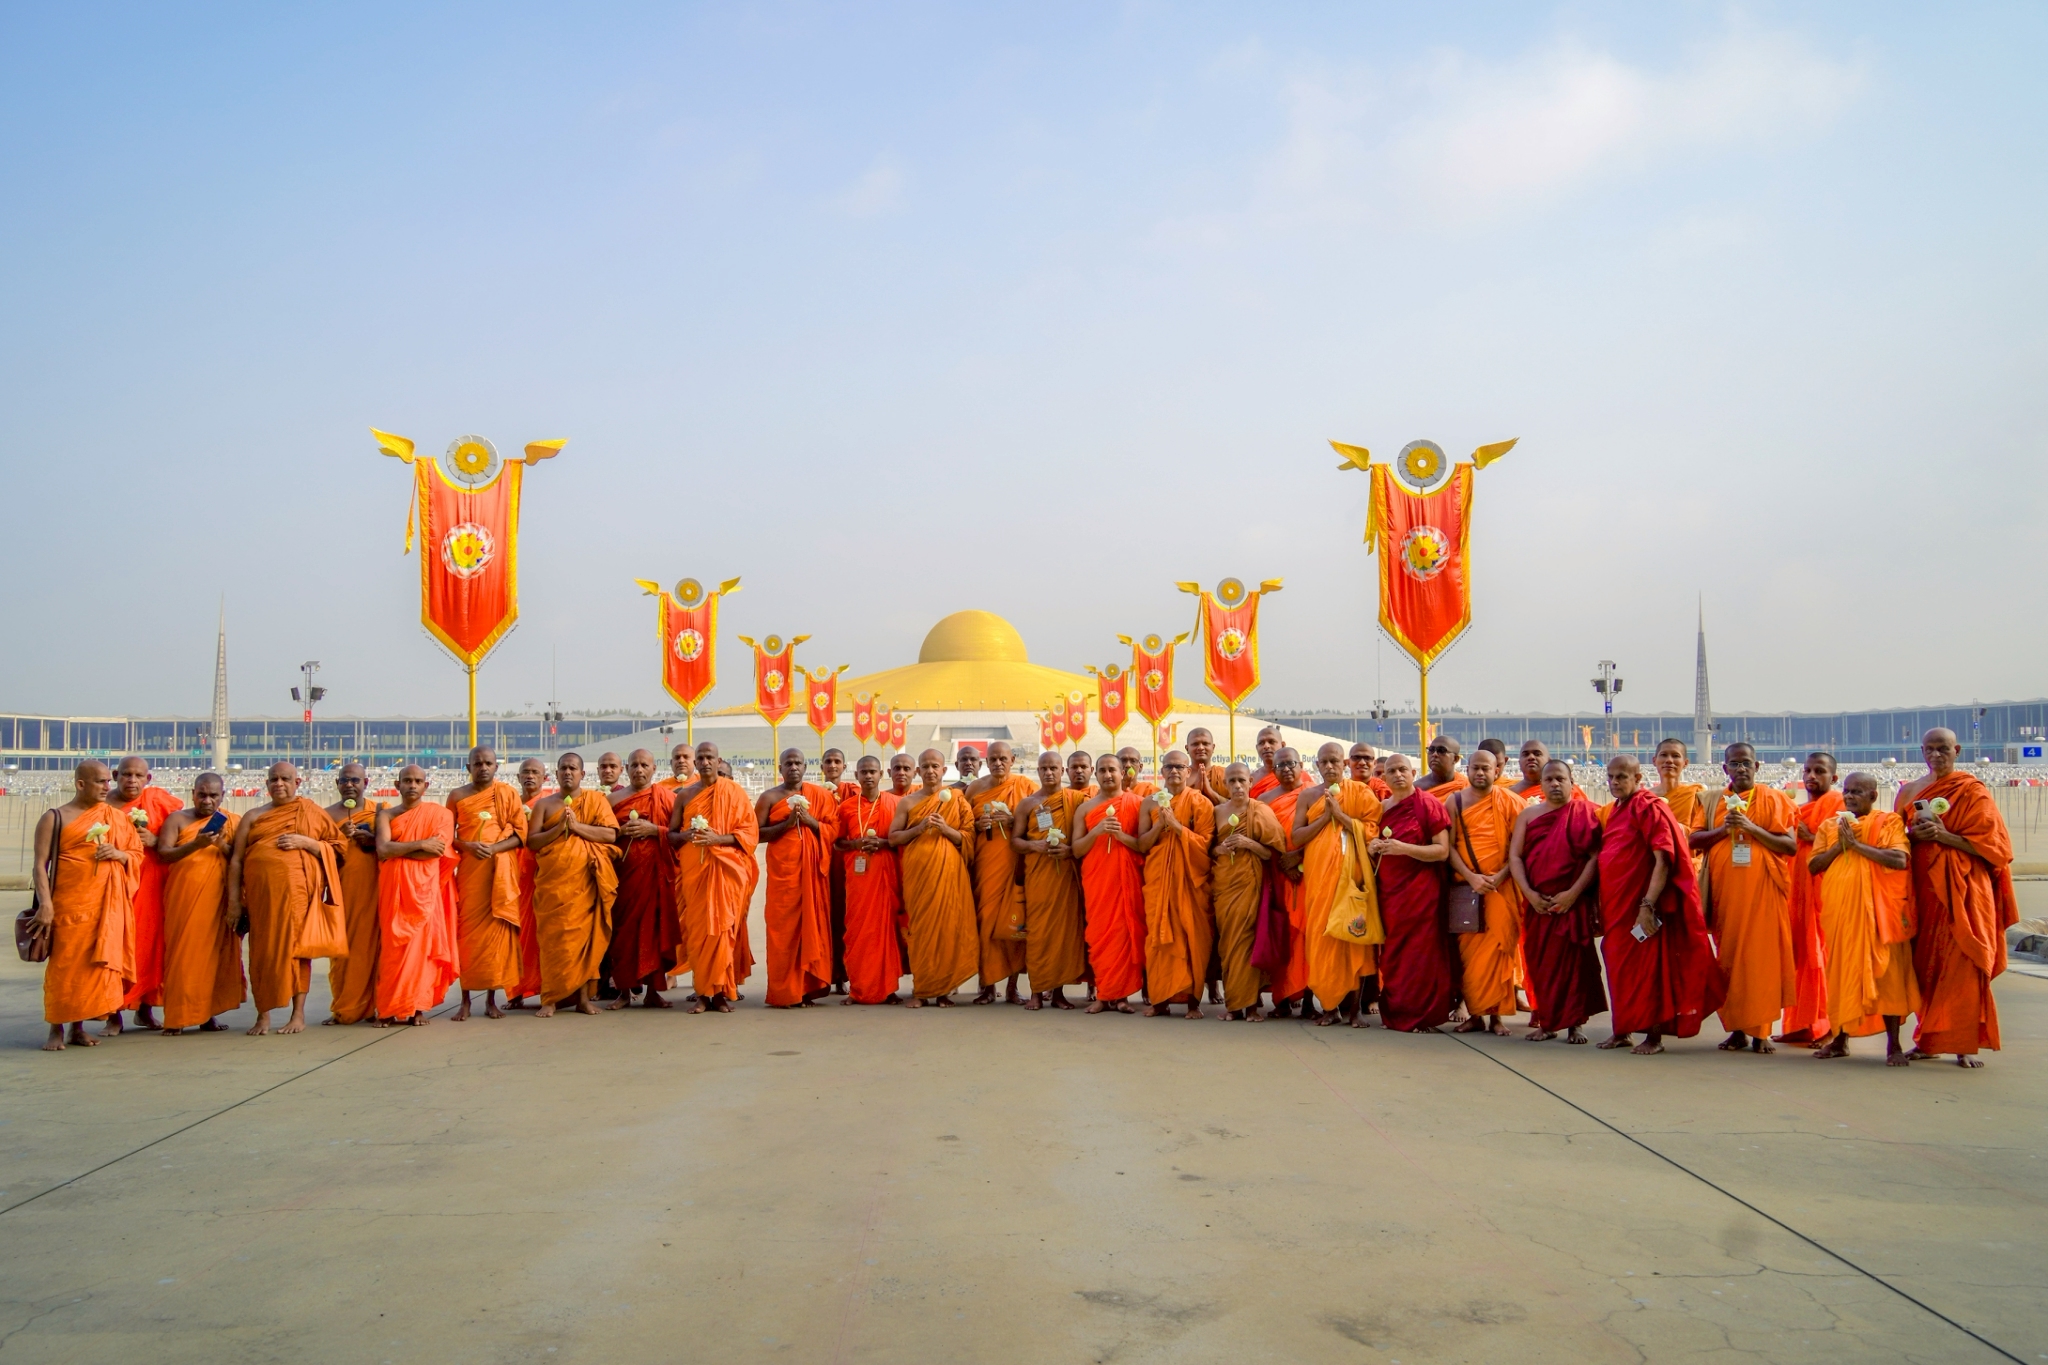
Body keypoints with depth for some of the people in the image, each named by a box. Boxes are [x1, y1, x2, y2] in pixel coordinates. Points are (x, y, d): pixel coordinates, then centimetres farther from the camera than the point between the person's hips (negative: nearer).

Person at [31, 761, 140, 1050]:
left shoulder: (115, 817, 13)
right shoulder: (55, 818, 1)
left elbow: (138, 853, 16)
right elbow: (40, 864, -5)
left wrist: (119, 854, -7)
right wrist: (45, 904, -16)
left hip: (106, 905, 3)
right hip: (68, 903, -3)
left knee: (95, 963, 2)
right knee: (64, 963, -3)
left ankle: (79, 1027, 12)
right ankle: (56, 1029, 5)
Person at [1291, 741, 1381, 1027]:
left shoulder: (1361, 793, 5)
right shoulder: (1307, 796, 12)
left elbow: (1372, 832, -6)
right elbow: (1295, 838, 4)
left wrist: (1340, 814, -12)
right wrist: (1324, 817, -5)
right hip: (1318, 874, 2)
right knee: (1321, 936, -2)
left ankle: (1355, 1006, 1)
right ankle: (1329, 1005, 6)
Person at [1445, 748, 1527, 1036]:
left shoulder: (1511, 802, 2)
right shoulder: (1455, 802, 6)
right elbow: (1449, 846, 1)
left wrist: (1499, 877, -14)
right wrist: (1472, 877, -12)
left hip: (1501, 887, -2)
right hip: (1465, 887, 2)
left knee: (1499, 950, -1)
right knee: (1467, 951, 2)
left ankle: (1496, 1015, 5)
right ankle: (1474, 1013, 10)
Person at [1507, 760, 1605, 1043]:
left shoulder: (1586, 813, 1)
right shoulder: (1528, 814, 11)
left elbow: (1595, 856, -6)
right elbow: (1514, 856, 4)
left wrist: (1573, 893, -14)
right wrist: (1529, 893, -9)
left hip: (1573, 901, -3)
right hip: (1536, 903, 3)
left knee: (1573, 961, -2)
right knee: (1538, 962, 4)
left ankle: (1573, 1024, 5)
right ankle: (1544, 1022, 11)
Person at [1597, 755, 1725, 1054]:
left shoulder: (1649, 808, -12)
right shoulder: (1612, 810, 13)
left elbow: (1663, 861, -18)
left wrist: (1648, 905, -24)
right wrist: (1601, 905, 14)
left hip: (1640, 906, -8)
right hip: (1616, 905, 8)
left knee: (1648, 969, -1)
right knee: (1619, 968, 12)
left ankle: (1654, 1036, 8)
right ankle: (1623, 1031, 22)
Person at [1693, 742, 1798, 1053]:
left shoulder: (1774, 799, 6)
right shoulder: (1713, 802, 14)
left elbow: (1790, 846, -2)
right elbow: (1694, 841, 7)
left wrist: (1752, 828, -13)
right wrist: (1723, 829, -9)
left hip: (1762, 889, -3)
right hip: (1724, 889, 3)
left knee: (1762, 956, -5)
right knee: (1728, 957, 2)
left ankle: (1761, 1031, 0)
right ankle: (1736, 1029, 7)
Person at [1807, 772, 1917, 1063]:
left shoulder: (1888, 822, 3)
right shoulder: (1829, 826, 15)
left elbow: (1900, 860, -12)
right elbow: (1812, 865, 7)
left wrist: (1857, 844, -12)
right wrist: (1839, 845, -6)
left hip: (1875, 907, -4)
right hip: (1839, 908, 4)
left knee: (1884, 970, -4)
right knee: (1841, 971, 6)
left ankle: (1893, 1044, 0)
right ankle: (1840, 1038, 15)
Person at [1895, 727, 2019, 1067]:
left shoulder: (1972, 792, 0)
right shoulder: (1909, 791, 13)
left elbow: (1988, 842, -6)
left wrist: (1943, 835, -17)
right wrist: (1915, 834, -5)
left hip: (1961, 888, -4)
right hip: (1923, 885, 4)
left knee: (1962, 965, -8)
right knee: (1925, 964, 3)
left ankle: (1966, 1043, -4)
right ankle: (1928, 1039, 10)